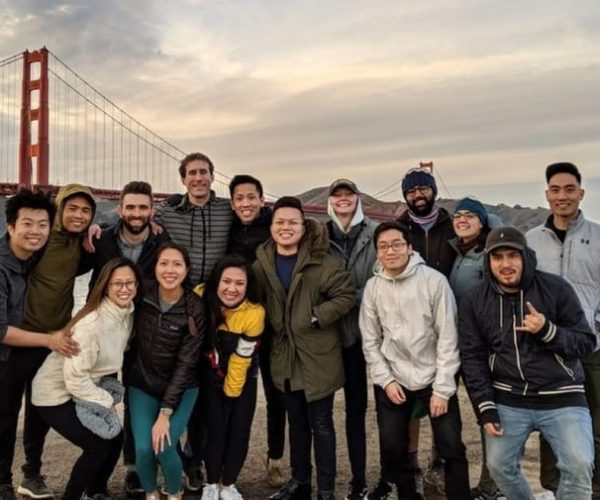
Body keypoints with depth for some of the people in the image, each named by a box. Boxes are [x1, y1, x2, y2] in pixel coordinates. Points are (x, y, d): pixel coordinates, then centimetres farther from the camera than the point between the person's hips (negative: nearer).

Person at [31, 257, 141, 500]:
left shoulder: (128, 313, -6)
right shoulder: (91, 324, -31)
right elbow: (74, 377, -29)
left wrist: (107, 394, 1)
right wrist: (106, 401, -17)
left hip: (86, 388, 7)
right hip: (56, 393, -7)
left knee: (115, 437, 2)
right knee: (99, 445, -12)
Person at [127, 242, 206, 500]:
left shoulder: (195, 309, -18)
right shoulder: (143, 295, -12)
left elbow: (186, 363, -17)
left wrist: (165, 413, -19)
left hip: (181, 389, -2)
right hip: (142, 385, 2)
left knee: (163, 448, -15)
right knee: (143, 448, -11)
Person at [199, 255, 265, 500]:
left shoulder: (254, 313, -28)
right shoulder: (201, 298, -21)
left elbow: (241, 359, -18)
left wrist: (231, 392, -8)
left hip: (243, 378, -1)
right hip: (211, 376, 1)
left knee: (240, 430, 1)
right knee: (216, 427, -4)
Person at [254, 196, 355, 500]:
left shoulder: (320, 261, -13)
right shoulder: (261, 264, 1)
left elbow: (347, 295, -13)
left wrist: (317, 316, -19)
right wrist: (270, 329, 3)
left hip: (318, 356, -4)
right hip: (286, 356, 4)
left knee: (321, 424, 7)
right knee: (296, 422, 19)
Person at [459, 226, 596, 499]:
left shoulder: (556, 288, -6)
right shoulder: (474, 300, -2)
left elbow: (586, 342, -3)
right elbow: (472, 357, 0)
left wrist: (547, 330, -21)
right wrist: (486, 408, -5)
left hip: (562, 398, -1)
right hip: (507, 401, 2)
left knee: (579, 466, -13)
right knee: (499, 465, 5)